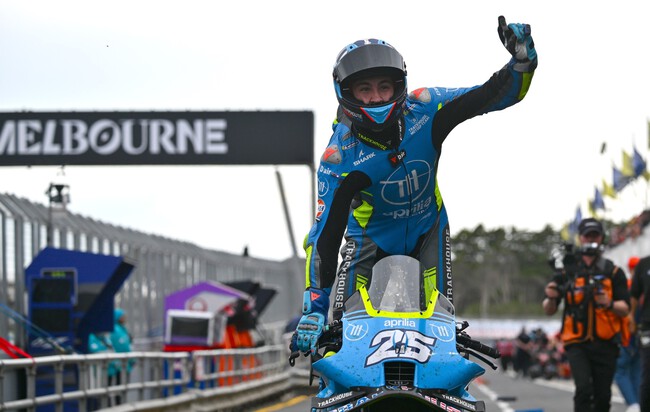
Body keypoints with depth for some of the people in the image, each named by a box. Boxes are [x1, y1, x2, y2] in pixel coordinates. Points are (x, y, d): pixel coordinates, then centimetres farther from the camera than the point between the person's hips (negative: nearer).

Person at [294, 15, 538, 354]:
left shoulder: (424, 109, -23)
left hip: (428, 228, 2)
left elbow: (498, 93, -18)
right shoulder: (339, 156, -27)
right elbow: (325, 233, -28)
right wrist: (313, 308, -35)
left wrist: (522, 60, -41)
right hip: (371, 235, -2)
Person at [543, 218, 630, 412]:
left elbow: (625, 309, 2)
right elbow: (549, 311, 9)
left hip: (605, 344, 1)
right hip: (577, 344, -1)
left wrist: (609, 304, -19)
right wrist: (551, 298, -14)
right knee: (584, 388, -20)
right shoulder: (566, 272, 8)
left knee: (603, 396, 4)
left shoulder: (613, 272, 8)